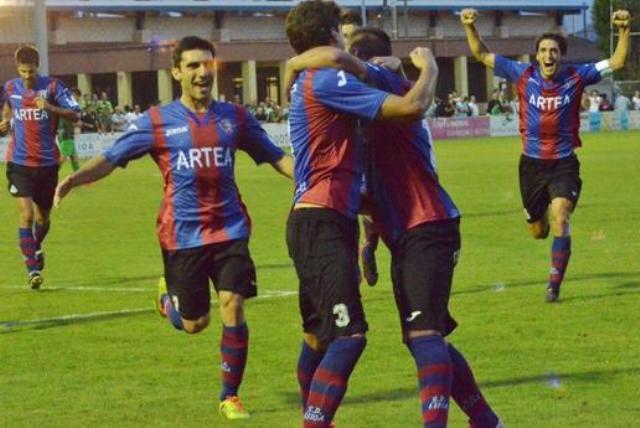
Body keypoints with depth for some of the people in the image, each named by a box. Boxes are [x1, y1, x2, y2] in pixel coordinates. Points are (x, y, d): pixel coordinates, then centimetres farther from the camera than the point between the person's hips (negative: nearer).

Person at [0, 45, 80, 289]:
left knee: (43, 216, 14)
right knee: (26, 214, -15)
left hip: (47, 161, 0)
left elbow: (74, 115, -13)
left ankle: (36, 248, 45)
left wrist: (50, 107, -29)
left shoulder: (52, 86, -6)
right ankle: (33, 268, -11)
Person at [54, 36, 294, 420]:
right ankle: (168, 298, 44)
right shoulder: (158, 122, -2)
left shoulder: (235, 117, 5)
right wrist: (74, 179, -22)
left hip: (230, 229, 1)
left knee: (233, 309, -12)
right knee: (194, 324, 7)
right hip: (183, 234, -1)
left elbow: (276, 157, 11)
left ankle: (230, 396, 5)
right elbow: (111, 158, -4)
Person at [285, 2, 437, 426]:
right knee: (349, 335, -18)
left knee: (320, 334, 18)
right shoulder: (327, 80, -13)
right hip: (322, 223, -10)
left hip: (316, 223, 10)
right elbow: (411, 106, -18)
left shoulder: (306, 82, 18)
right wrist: (427, 68, 2)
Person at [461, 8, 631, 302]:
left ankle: (555, 283, -12)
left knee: (560, 218, -21)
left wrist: (624, 30, -20)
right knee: (537, 231, 12)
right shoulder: (523, 75, -5)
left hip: (564, 163, -2)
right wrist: (470, 28, -15)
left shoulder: (576, 77, -6)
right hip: (532, 163, 2)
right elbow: (482, 55, -1)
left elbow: (616, 62, -6)